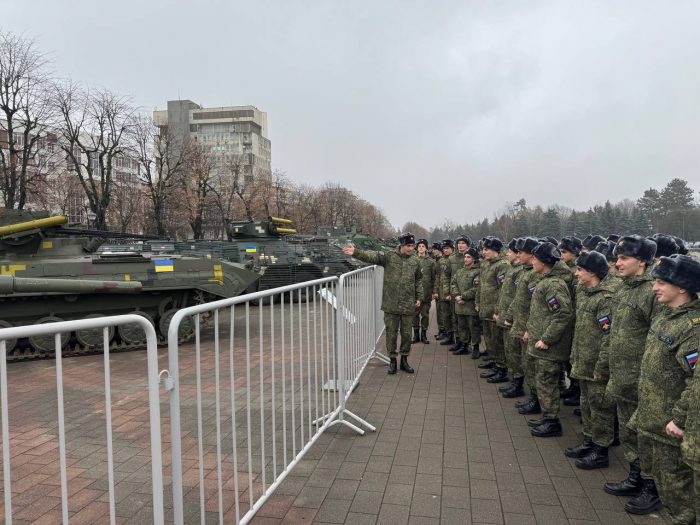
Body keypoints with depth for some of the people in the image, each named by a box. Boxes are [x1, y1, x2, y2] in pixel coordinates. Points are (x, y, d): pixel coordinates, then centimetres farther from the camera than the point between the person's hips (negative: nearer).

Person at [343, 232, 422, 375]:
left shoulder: (415, 261, 6)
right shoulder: (389, 256, -5)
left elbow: (418, 280, 17)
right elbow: (371, 256, -19)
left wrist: (419, 297, 11)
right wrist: (356, 252, -35)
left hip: (408, 305, 2)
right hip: (391, 304, -2)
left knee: (406, 334, 10)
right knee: (391, 333, 6)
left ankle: (404, 360, 26)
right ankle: (392, 360, 20)